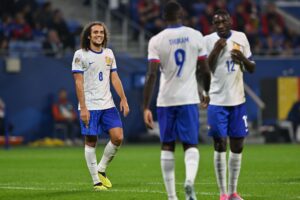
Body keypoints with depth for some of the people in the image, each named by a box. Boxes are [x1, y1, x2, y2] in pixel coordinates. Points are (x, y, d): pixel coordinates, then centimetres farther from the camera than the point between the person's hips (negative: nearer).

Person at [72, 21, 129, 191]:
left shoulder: (109, 54, 12)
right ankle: (96, 181, 5)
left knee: (118, 137, -6)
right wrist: (83, 108, -14)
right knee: (91, 142, -1)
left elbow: (115, 78, 14)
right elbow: (79, 83, -8)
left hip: (108, 105, 5)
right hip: (89, 107, -5)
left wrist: (123, 99, 6)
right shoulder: (80, 55, -4)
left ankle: (101, 169, 13)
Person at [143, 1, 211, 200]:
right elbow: (205, 71, 5)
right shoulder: (196, 36, 0)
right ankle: (190, 179, -26)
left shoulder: (156, 41, -4)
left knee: (167, 147, 11)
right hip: (189, 99, 0)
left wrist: (146, 108, -9)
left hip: (166, 101, 0)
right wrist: (206, 93, 24)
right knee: (191, 145, 5)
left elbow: (152, 75, -11)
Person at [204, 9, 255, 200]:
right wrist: (215, 51, -18)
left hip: (238, 101, 3)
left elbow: (252, 69, 11)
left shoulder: (241, 38, 5)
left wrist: (243, 59, -11)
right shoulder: (208, 41, -4)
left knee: (237, 146, 6)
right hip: (217, 101, -3)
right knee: (220, 145, -4)